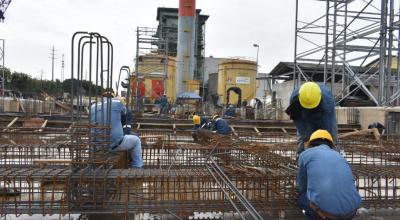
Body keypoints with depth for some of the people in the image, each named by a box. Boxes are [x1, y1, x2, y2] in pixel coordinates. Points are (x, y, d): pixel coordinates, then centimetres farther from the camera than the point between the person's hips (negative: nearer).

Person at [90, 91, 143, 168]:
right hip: (115, 144, -4)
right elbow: (124, 112, 20)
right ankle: (137, 167, 26)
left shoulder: (92, 107, 9)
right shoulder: (117, 102, 0)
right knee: (136, 140, 23)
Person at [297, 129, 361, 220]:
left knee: (302, 199, 29)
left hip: (325, 209, -5)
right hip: (350, 210, 5)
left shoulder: (306, 154, 12)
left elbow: (302, 187, 22)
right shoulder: (339, 156, 25)